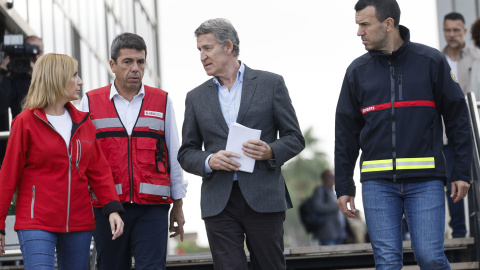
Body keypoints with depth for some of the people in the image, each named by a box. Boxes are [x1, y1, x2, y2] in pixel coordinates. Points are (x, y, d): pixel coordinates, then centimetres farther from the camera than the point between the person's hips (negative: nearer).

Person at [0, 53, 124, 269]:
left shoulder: (83, 122, 11)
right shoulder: (26, 122, -3)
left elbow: (99, 170, 12)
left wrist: (112, 209, -2)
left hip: (79, 223, 5)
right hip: (37, 223, -5)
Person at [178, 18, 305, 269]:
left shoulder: (271, 84, 6)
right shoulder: (196, 97, 13)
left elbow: (295, 138, 7)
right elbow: (186, 153, 13)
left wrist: (271, 152, -14)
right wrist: (209, 161, -9)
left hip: (264, 199, -2)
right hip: (219, 203, 2)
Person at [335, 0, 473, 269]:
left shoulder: (432, 61, 2)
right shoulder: (358, 71, 8)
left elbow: (458, 117, 4)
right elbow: (346, 132, 13)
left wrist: (462, 172, -1)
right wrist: (343, 186, 10)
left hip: (426, 180, -2)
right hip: (378, 183, 2)